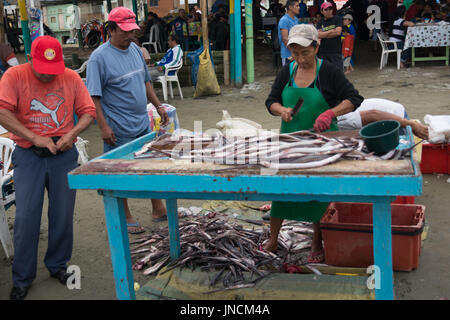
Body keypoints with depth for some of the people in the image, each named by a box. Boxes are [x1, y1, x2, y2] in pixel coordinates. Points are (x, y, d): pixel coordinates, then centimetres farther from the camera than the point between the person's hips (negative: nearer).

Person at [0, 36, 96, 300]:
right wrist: (34, 138, -19)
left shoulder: (71, 78, 4)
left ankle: (58, 266, 29)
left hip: (64, 155, 2)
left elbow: (88, 111, 6)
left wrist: (72, 133, -12)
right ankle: (22, 278, 15)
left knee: (63, 215, 8)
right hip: (28, 156, -2)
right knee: (26, 217, -1)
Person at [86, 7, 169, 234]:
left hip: (142, 124, 7)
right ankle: (125, 217, 20)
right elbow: (93, 96, -16)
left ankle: (158, 209, 28)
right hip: (118, 130, -7)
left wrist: (158, 106, 16)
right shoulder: (99, 57, -14)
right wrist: (103, 126, -21)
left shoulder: (135, 49, 8)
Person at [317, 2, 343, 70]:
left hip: (336, 51, -2)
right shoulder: (320, 23, 12)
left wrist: (324, 35, -3)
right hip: (323, 52, 3)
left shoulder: (337, 19, 5)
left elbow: (338, 32, -9)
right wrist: (332, 31, -7)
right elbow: (318, 35, -4)